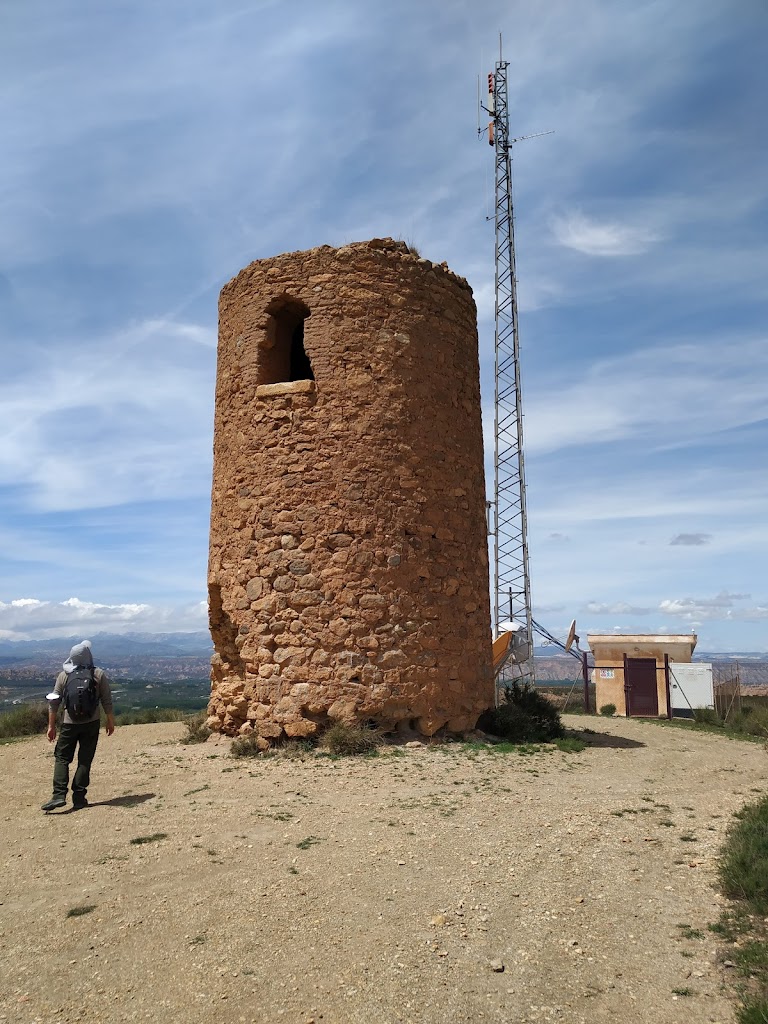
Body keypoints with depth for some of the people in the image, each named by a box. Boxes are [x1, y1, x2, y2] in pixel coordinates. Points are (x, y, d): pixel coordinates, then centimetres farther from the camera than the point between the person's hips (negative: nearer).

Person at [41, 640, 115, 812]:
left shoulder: (63, 676, -1)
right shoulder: (99, 675, -4)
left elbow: (53, 702, 1)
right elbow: (107, 701, -2)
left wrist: (51, 726, 8)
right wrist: (110, 721, 8)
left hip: (69, 724, 0)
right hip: (92, 723, 0)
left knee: (62, 758, 9)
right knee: (85, 760, 7)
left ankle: (59, 795, -4)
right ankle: (79, 798, 7)